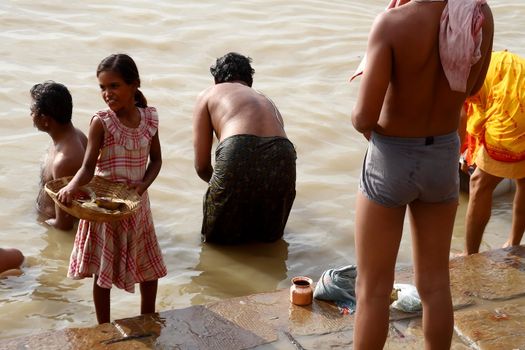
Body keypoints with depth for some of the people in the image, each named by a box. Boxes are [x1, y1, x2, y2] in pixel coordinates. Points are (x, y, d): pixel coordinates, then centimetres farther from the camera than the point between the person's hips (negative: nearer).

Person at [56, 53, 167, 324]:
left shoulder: (149, 118, -3)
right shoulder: (101, 122, -15)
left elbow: (156, 159, 5)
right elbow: (88, 166, -19)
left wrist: (144, 184, -13)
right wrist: (72, 187, -38)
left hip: (136, 202, 4)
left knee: (150, 266, 15)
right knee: (103, 270, 5)